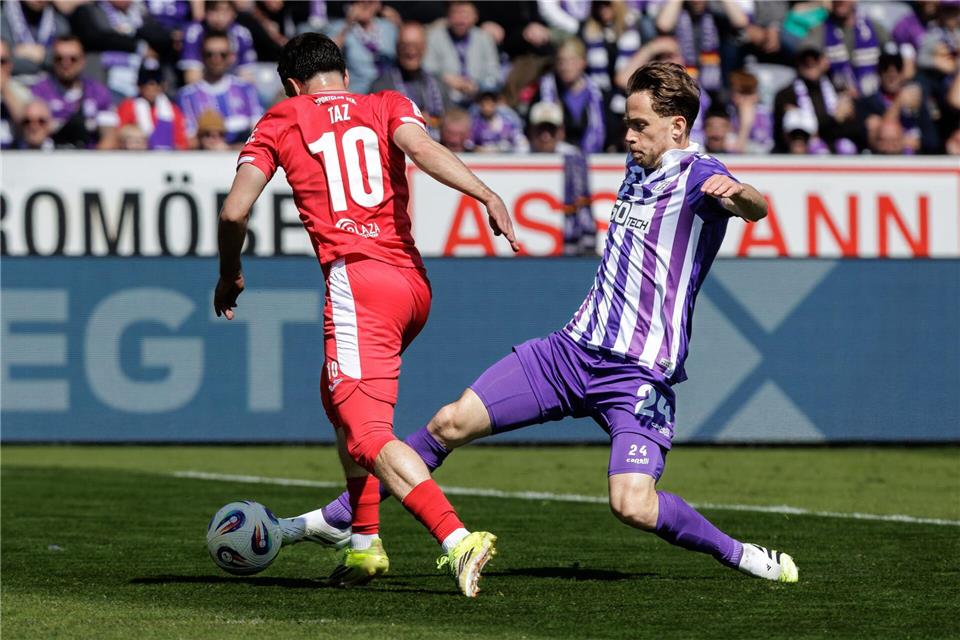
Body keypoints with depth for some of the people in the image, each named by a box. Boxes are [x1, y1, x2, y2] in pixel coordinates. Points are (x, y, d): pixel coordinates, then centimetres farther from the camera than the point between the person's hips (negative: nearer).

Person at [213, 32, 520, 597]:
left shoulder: (280, 122, 13)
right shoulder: (387, 106, 18)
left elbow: (235, 211, 6)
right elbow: (422, 147, -5)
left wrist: (230, 276, 24)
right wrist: (487, 194, -18)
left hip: (357, 280, -6)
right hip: (415, 281, 6)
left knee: (369, 436, -13)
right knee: (339, 396, 28)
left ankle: (458, 539, -33)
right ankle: (365, 544, 25)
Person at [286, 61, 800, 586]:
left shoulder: (698, 176, -11)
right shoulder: (639, 167, 14)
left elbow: (755, 208, -35)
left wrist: (738, 194, -55)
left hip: (640, 374, -7)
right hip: (574, 347, 7)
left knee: (633, 506, -24)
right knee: (450, 424, 1)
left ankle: (742, 556, 0)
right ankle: (337, 519, 12)